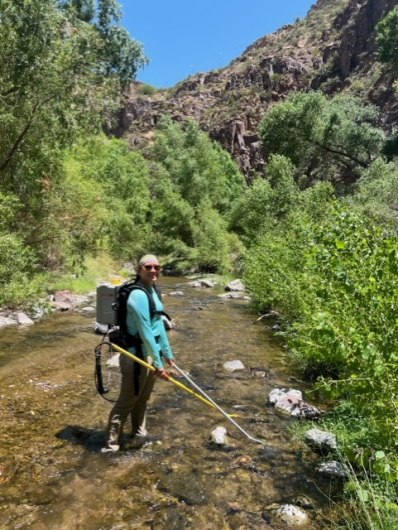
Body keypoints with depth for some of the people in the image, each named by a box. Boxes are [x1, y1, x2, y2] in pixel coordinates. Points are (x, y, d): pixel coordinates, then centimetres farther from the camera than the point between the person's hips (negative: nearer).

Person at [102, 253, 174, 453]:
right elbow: (146, 333, -25)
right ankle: (110, 445, 20)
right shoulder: (138, 295, -24)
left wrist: (167, 353, 16)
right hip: (137, 356, -9)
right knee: (126, 402, 4)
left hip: (150, 353, 9)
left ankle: (138, 435, 42)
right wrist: (158, 364, -21)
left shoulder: (153, 290, 7)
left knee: (142, 399, 24)